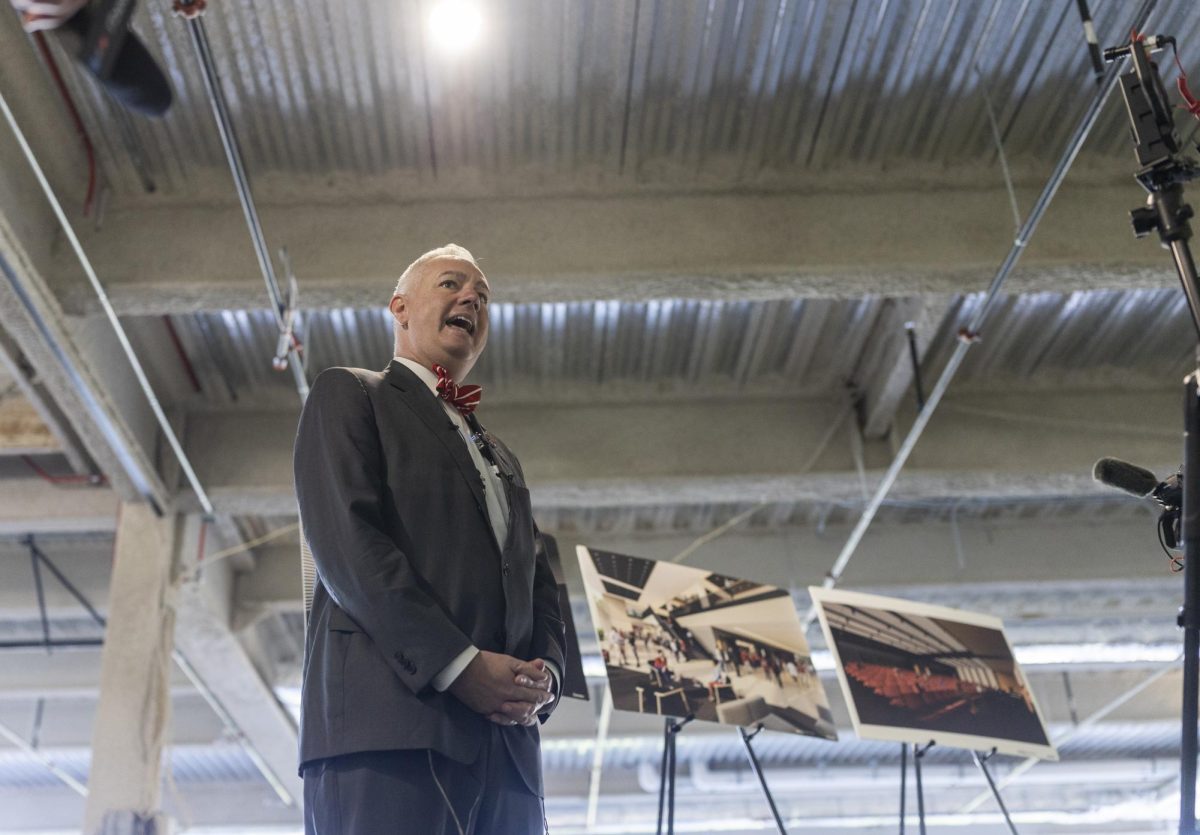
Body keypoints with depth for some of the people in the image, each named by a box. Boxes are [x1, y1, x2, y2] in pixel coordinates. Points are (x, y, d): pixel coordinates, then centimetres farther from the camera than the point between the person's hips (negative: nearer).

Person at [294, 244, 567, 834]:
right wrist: (460, 665, -15)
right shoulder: (348, 394, 10)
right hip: (387, 722, -6)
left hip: (504, 739, 6)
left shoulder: (499, 457, 30)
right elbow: (345, 539, -6)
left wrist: (544, 674, 1)